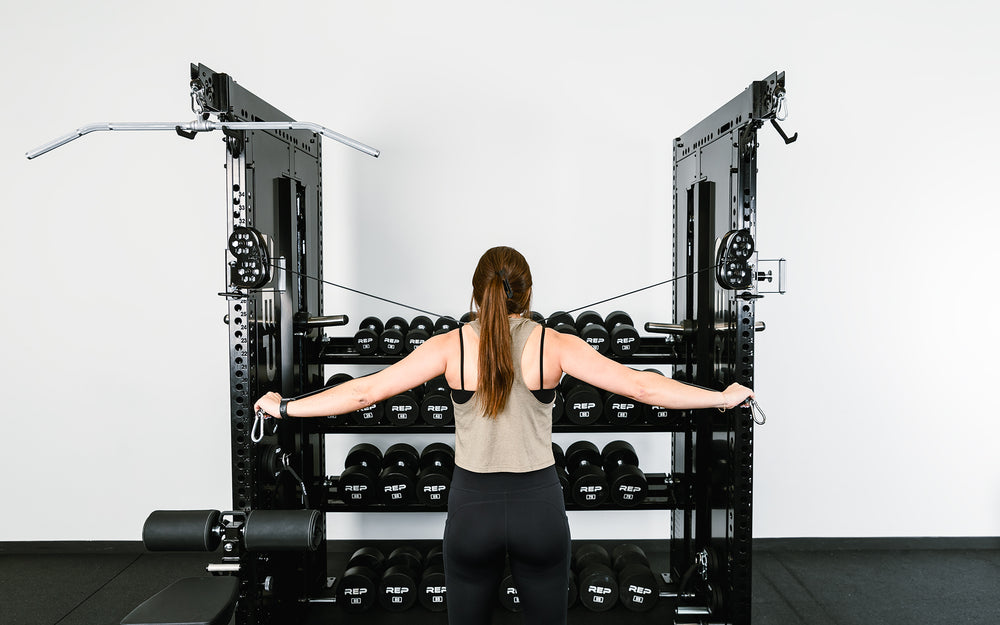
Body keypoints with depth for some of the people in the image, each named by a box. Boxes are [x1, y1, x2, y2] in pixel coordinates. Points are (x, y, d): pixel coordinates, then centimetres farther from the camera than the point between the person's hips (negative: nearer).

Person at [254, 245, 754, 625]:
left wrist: (286, 407, 6)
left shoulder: (450, 346, -6)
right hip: (539, 506, 0)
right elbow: (640, 386, -8)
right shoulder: (554, 345, -7)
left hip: (472, 507, 1)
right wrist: (724, 397, 2)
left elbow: (365, 391, -5)